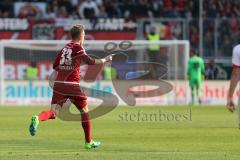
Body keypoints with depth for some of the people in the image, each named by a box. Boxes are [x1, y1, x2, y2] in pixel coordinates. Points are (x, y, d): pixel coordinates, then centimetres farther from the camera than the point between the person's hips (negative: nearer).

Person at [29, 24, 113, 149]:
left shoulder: (64, 48, 15)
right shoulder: (77, 47, -4)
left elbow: (55, 66, 19)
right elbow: (90, 61, -19)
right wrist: (104, 60, -6)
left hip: (59, 84, 5)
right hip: (72, 85, -5)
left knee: (53, 112, -4)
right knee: (84, 111, 13)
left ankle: (37, 119, -37)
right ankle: (88, 142, 19)